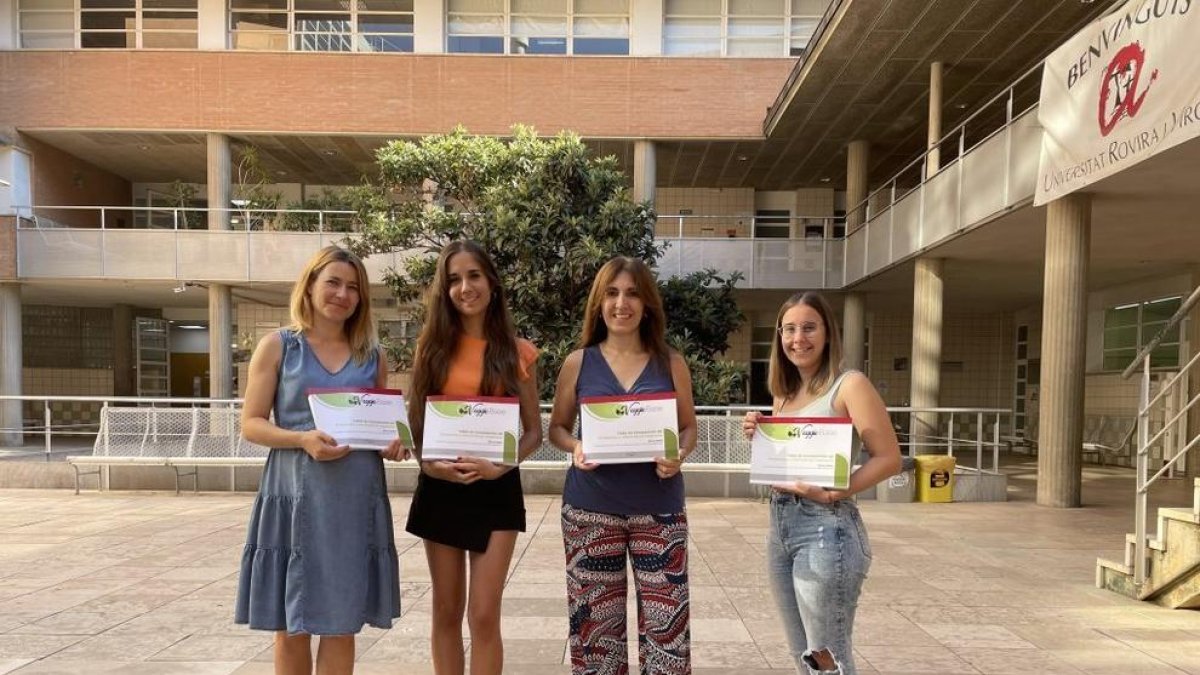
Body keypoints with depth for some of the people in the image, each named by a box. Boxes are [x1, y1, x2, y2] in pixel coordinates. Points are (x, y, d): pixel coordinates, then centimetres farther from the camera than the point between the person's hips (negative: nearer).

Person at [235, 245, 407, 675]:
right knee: (290, 626, 8)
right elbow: (251, 424, -1)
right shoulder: (277, 346, 2)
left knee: (342, 626, 8)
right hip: (295, 496, -2)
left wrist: (393, 442, -5)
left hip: (356, 498, 2)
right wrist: (302, 439, -18)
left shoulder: (372, 355, 11)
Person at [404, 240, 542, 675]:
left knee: (484, 615, -1)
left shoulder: (519, 353, 0)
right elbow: (414, 421, 5)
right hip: (440, 486, 2)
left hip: (497, 489, -1)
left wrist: (500, 466, -14)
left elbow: (533, 432, 2)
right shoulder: (432, 346, 3)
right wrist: (430, 462, -13)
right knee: (446, 612, 11)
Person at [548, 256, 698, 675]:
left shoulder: (671, 364, 2)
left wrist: (679, 456, -13)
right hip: (590, 508, 0)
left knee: (666, 618, 1)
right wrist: (575, 448, -13)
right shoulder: (578, 362, 1)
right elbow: (557, 428, 8)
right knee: (595, 620, 9)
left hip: (658, 508, 0)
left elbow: (689, 427, 8)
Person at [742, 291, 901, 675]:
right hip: (780, 524, 8)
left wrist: (832, 493, -24)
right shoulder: (784, 394, 12)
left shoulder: (849, 385, -8)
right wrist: (758, 437, 1)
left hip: (826, 526, -7)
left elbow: (889, 459, -14)